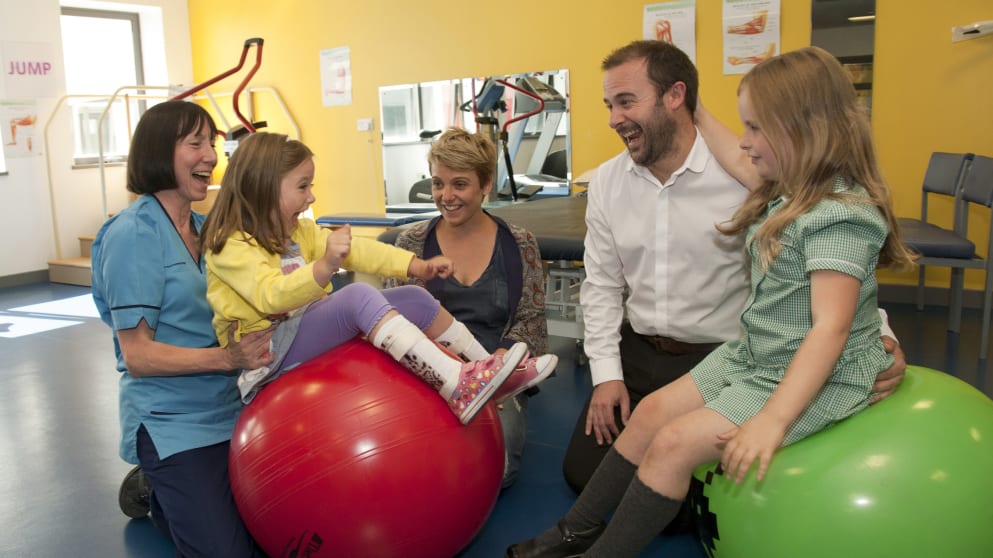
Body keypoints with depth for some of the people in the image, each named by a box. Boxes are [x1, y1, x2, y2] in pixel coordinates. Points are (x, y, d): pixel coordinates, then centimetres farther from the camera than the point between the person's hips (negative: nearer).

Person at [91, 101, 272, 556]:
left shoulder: (206, 229, 7)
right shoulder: (133, 234, -15)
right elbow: (138, 356, -18)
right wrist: (227, 357, -29)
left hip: (231, 411, 7)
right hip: (173, 425, -7)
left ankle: (165, 488, 30)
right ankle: (152, 491, 18)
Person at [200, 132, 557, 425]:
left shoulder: (297, 233, 12)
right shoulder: (230, 245, -14)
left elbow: (356, 250, 2)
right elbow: (271, 296, -31)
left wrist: (416, 266, -9)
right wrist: (325, 266, -46)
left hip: (312, 334, 9)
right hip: (267, 358, -9)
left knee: (416, 299, -2)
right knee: (359, 295, -33)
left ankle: (487, 369, 3)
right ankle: (458, 387, -42)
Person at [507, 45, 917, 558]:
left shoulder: (841, 214, -23)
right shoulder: (786, 193, 5)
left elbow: (831, 328, -29)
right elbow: (738, 165, 26)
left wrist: (772, 420, -35)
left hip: (814, 377, -9)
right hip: (752, 356, 9)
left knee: (675, 442, -17)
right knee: (653, 410, 2)